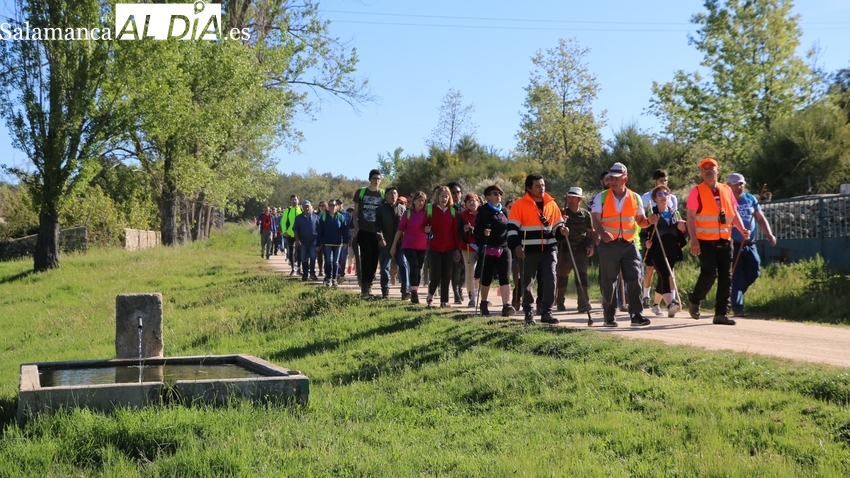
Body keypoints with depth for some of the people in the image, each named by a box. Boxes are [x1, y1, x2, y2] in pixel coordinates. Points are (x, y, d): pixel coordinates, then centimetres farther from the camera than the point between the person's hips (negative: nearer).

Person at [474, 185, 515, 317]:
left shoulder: (504, 211, 14)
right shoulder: (483, 211, -1)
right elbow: (477, 231, -7)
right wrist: (483, 232, -28)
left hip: (504, 249, 3)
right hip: (488, 250, -3)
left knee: (505, 277, -9)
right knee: (486, 279, 7)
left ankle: (506, 306, -18)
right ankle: (483, 303, 26)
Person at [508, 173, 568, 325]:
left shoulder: (551, 203, 9)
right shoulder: (520, 204, -3)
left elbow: (557, 224, 19)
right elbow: (512, 227, -5)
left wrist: (561, 230, -3)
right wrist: (516, 245, -17)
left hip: (549, 250, 3)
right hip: (528, 251, -3)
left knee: (550, 280, -6)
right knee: (527, 283, 5)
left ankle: (546, 312, 0)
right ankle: (528, 314, 17)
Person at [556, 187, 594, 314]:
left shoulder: (586, 214, 6)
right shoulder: (562, 213, 0)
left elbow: (591, 232, 15)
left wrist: (590, 246, 3)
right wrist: (561, 224, -26)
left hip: (581, 250, 0)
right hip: (565, 250, 0)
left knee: (582, 276, -10)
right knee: (562, 277, 10)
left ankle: (583, 304, -13)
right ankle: (560, 303, 26)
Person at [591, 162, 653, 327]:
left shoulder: (635, 198, 9)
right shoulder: (601, 197, 2)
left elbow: (640, 220, 13)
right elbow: (595, 220, -8)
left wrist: (649, 221, -10)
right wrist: (603, 233, -28)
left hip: (629, 244, 2)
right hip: (608, 245, -1)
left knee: (634, 280, -6)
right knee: (608, 282, 3)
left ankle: (636, 315, -1)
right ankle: (609, 317, 13)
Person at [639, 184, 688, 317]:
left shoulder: (674, 213, 16)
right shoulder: (651, 213, 1)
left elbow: (682, 233, 21)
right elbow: (643, 233, 1)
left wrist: (683, 229, -1)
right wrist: (646, 242, -19)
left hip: (671, 251, 5)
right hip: (657, 251, -5)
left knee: (663, 278, 12)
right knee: (665, 276, -20)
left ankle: (655, 304, 29)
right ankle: (670, 304, -32)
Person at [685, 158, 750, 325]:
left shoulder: (727, 190, 11)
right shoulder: (697, 191, -2)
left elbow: (734, 213, 15)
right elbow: (690, 218, -7)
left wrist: (742, 230, -3)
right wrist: (694, 241, -17)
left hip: (725, 241, 5)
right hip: (705, 242, -5)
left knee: (726, 278, 2)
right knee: (709, 273, -13)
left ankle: (722, 313, 8)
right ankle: (694, 300, 14)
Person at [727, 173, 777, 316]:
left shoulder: (751, 199, 12)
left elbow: (761, 218, 16)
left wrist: (769, 234, 2)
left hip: (749, 245, 5)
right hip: (733, 245, -5)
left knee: (753, 273, 6)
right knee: (736, 276, -7)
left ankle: (735, 295, 27)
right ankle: (737, 307, -3)